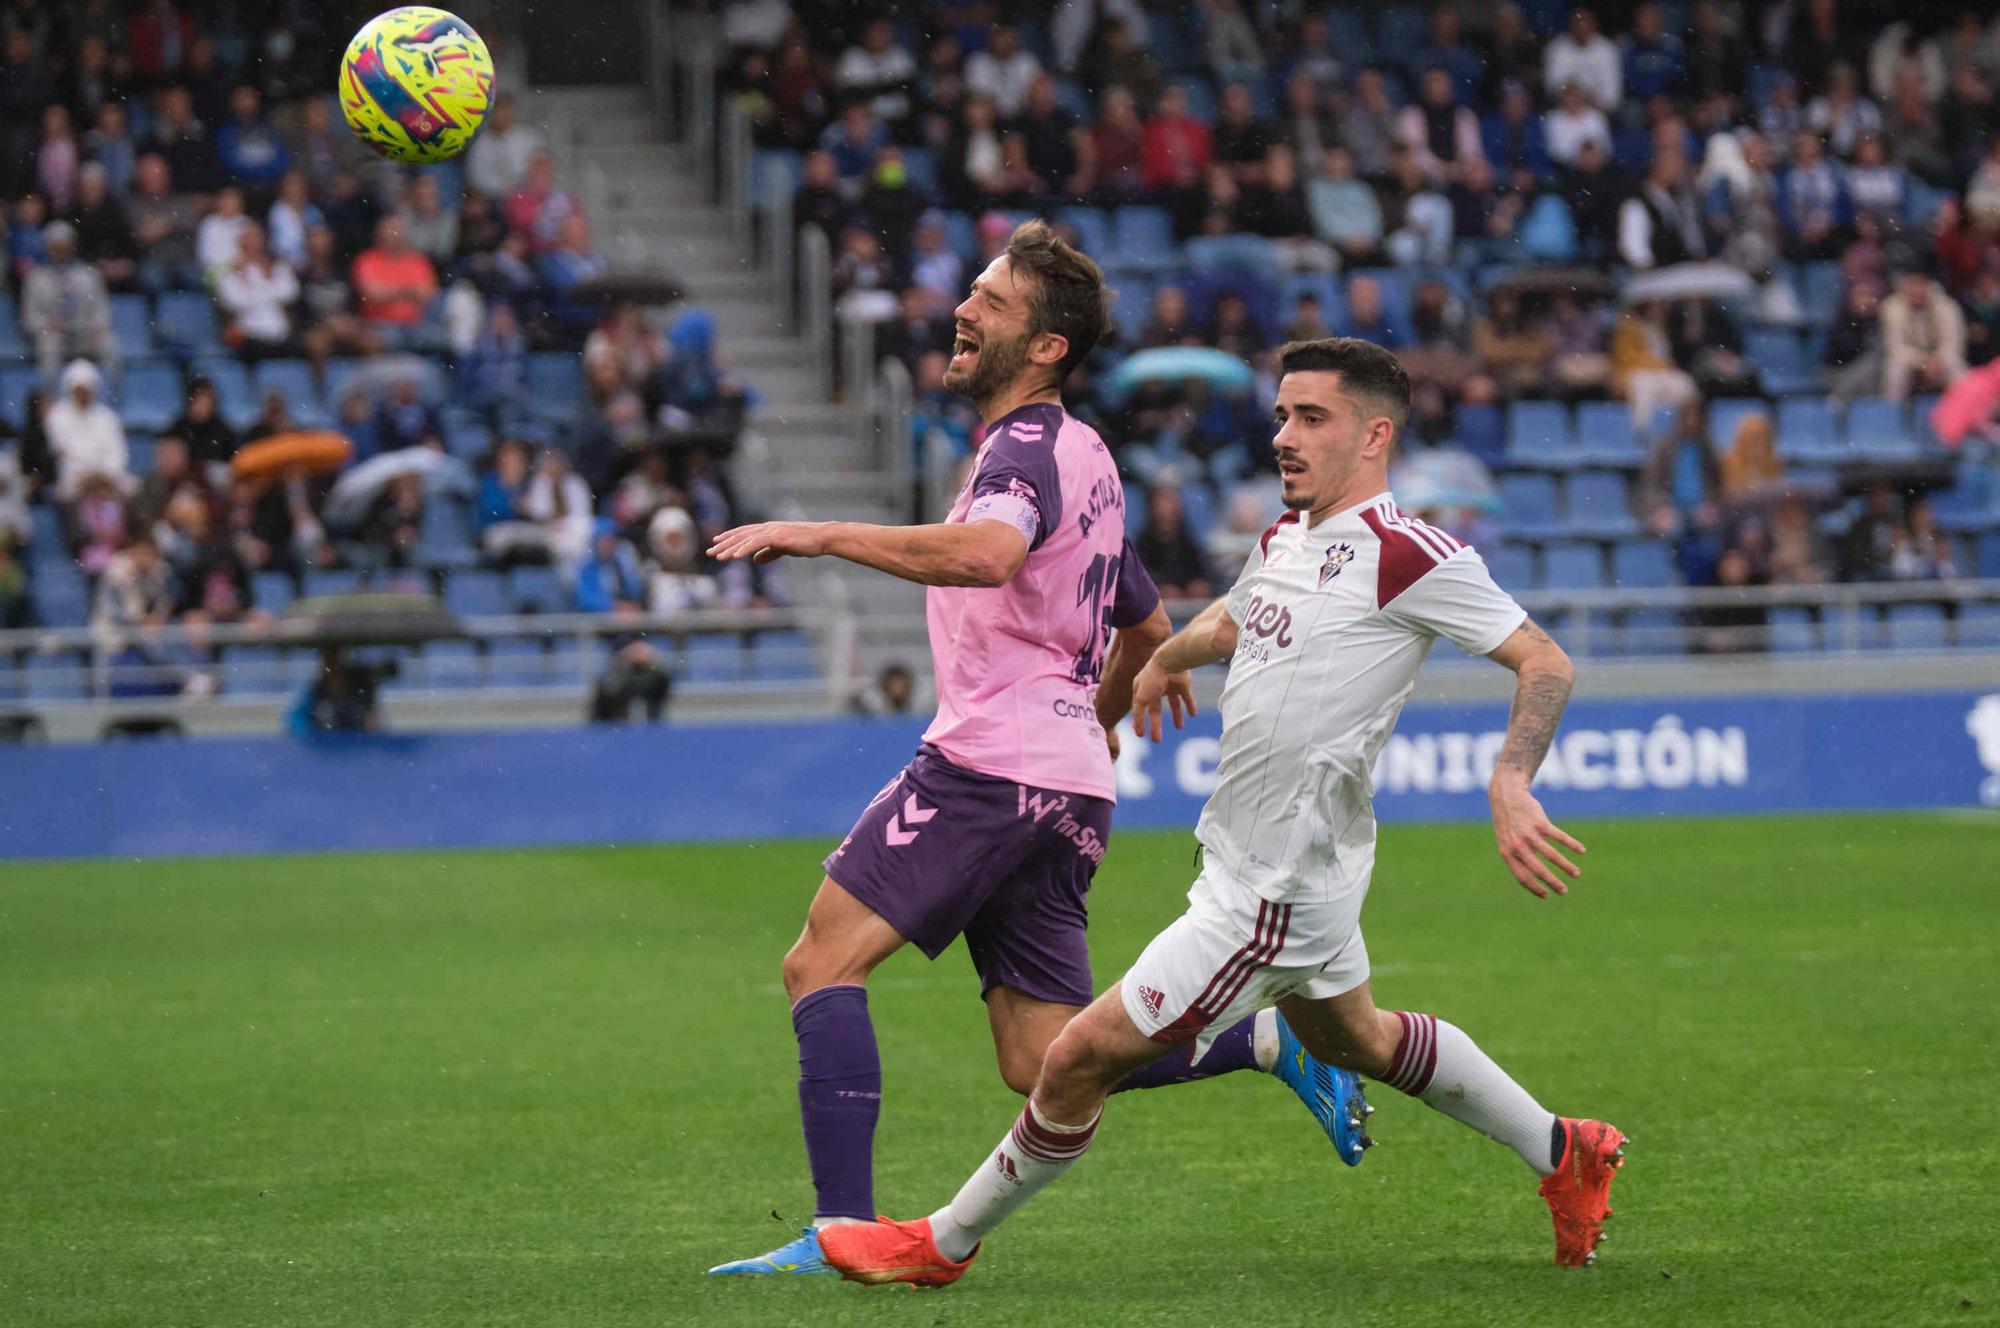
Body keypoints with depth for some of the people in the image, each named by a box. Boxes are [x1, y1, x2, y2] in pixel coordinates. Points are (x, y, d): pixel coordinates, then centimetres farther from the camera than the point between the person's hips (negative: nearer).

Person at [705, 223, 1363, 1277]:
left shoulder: (1027, 449, -8)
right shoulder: (1080, 458, 23)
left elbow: (987, 553, -33)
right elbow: (1147, 629, 34)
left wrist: (820, 535, -31)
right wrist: (1096, 726, 49)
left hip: (990, 764, -9)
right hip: (1067, 786, 9)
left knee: (822, 962, -10)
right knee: (1041, 1061, 8)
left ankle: (843, 1225, -18)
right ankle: (1270, 1039, 5)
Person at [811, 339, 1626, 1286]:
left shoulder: (1404, 556, -19)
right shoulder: (1286, 536, 7)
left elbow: (1543, 663, -20)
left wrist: (1508, 786, -33)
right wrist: (1166, 658, 46)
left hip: (1270, 893, -10)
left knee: (1080, 1058, -6)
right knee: (1358, 1040, 29)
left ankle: (945, 1244, 10)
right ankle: (1564, 1155, 43)